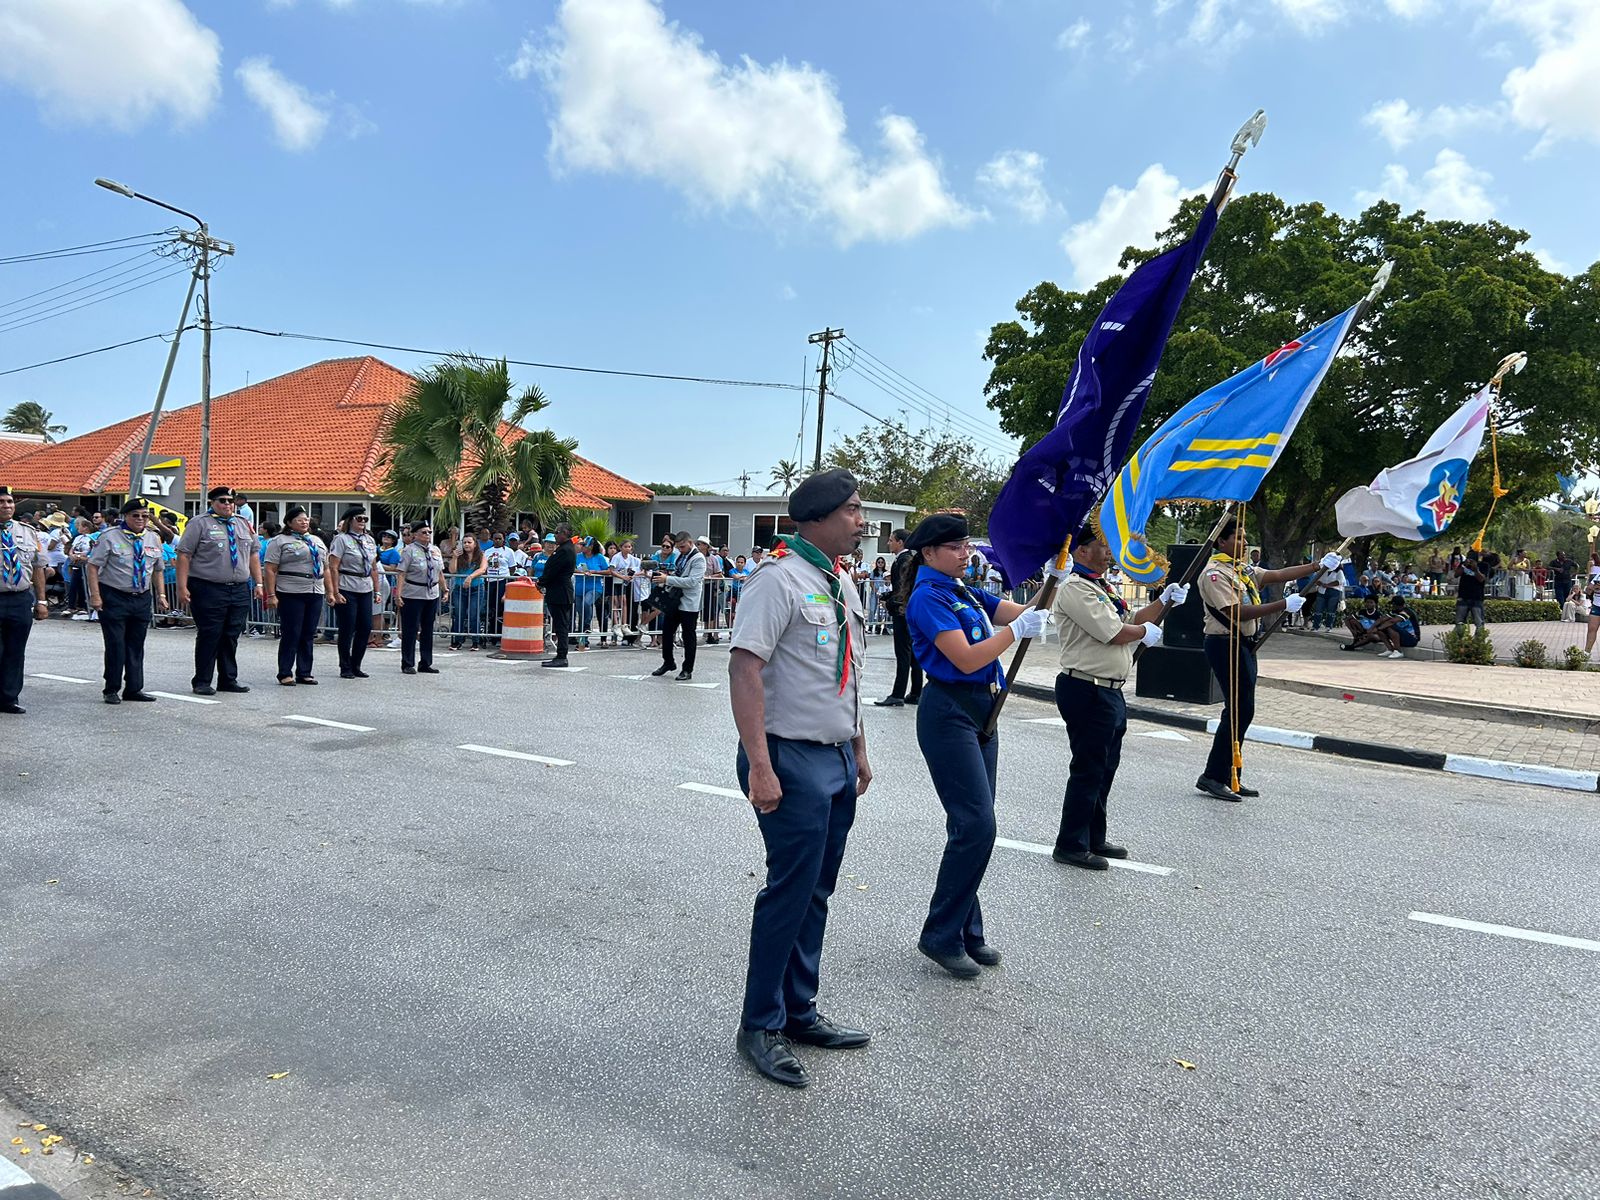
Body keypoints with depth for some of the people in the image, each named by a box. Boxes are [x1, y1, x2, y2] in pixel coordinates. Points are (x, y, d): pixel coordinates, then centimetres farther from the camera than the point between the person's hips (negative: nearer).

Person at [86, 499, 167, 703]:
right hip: (114, 598, -5)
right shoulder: (110, 537, -6)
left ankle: (134, 688, 17)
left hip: (142, 599, 5)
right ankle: (112, 690, 9)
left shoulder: (154, 539, 10)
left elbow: (157, 570, 17)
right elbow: (93, 566, -7)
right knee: (116, 646, -3)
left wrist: (161, 595, 9)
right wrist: (95, 595, -14)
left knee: (136, 646, 10)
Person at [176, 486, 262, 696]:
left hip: (240, 590, 5)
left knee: (232, 637, 9)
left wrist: (258, 584, 11)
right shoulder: (200, 523, -1)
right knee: (208, 637, -2)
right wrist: (182, 588, -12)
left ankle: (228, 680, 17)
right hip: (208, 590, -5)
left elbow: (254, 555, 19)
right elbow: (184, 555, -6)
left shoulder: (244, 525, 16)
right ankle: (202, 682, 7)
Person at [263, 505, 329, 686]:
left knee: (308, 635, 8)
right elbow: (270, 569, -6)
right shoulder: (280, 541, 0)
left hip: (315, 594, 5)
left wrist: (330, 591, 12)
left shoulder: (317, 541, 18)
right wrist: (271, 595, -13)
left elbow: (325, 568, 20)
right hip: (291, 594, -5)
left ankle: (304, 672, 15)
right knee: (291, 634, -4)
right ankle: (285, 674, 4)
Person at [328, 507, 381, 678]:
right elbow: (333, 568, -11)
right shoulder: (341, 539, -5)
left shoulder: (369, 540, 14)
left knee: (365, 628, 5)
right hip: (347, 591, -6)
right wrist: (335, 593, -16)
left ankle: (356, 666, 18)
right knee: (347, 630, 0)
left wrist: (377, 590, 12)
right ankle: (345, 668, 11)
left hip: (365, 591, 6)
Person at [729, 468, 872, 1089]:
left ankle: (799, 1012, 28)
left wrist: (858, 751, 21)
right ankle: (760, 1026, 14)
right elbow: (744, 669, -21)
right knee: (790, 892, -2)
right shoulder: (780, 579, -14)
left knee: (815, 894, 15)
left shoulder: (842, 585, 14)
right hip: (793, 759, -9)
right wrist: (759, 766, -26)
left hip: (837, 759, 9)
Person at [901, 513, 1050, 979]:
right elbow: (966, 659, -20)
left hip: (982, 711, 9)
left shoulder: (967, 592, 15)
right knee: (975, 825, -11)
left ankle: (967, 931, 22)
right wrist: (1017, 630, -22)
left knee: (974, 825, 12)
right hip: (950, 713, -9)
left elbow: (1021, 611, 7)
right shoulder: (928, 597, -12)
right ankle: (941, 935, 2)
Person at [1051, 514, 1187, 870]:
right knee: (1088, 770, -3)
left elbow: (1130, 623, 21)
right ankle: (1070, 846, 7)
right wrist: (1146, 632, -2)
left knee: (1105, 768, 17)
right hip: (1087, 691, -10)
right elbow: (1114, 633, -20)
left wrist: (1163, 602, 10)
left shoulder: (1101, 587, 18)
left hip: (1110, 691, 10)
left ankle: (1094, 838, 29)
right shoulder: (1075, 588, -15)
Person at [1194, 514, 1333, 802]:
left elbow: (1276, 575, 10)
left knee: (1241, 710, 11)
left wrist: (1318, 566, 4)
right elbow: (1237, 612, -22)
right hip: (1226, 645, -10)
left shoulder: (1243, 569, 16)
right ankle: (1213, 776, -3)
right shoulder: (1215, 573, -14)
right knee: (1240, 710, -9)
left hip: (1244, 645, 10)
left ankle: (1228, 776, 18)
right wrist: (1283, 605, -23)